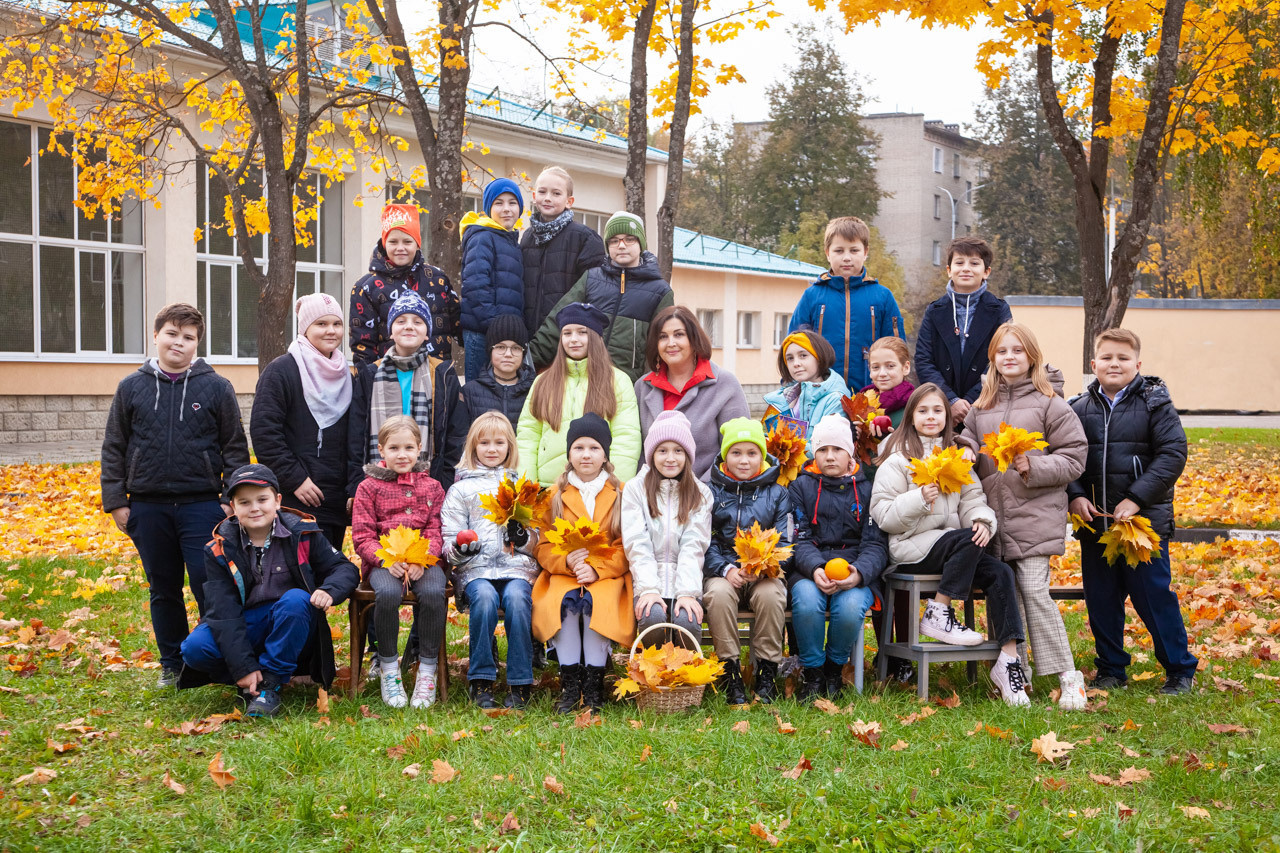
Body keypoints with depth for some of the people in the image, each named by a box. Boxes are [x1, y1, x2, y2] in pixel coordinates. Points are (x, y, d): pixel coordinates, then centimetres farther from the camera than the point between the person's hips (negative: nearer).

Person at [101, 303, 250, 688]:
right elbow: (114, 449, 9)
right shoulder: (132, 388, 6)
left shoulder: (216, 388, 2)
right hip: (148, 507, 2)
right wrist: (116, 500, 3)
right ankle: (172, 665, 23)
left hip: (202, 505, -2)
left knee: (209, 587, -5)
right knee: (163, 591, 12)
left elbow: (235, 449, 3)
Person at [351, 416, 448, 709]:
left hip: (423, 560, 1)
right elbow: (362, 536, 2)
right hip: (382, 560, -1)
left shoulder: (431, 487, 13)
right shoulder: (369, 487, 7)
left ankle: (427, 669, -16)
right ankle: (388, 668, -15)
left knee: (433, 592, -31)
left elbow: (436, 531, 6)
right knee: (388, 592, -34)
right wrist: (386, 559, -16)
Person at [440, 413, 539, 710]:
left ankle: (520, 683, -25)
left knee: (516, 597, -32)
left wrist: (523, 537, -6)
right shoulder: (461, 489, 17)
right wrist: (459, 548, -13)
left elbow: (537, 539, 17)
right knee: (485, 597, -33)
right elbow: (449, 538, 10)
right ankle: (481, 679, -22)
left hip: (517, 564, 1)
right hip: (475, 566, 0)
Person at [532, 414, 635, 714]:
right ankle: (570, 682, -23)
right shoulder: (556, 496, 12)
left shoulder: (621, 494, 8)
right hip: (563, 574, 1)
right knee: (563, 601, -32)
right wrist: (567, 561, -15)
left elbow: (626, 547, 1)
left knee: (598, 600, -33)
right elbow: (544, 546, 7)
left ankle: (594, 682, -23)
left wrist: (596, 569, -15)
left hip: (607, 574, -1)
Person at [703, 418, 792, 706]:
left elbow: (784, 542, 3)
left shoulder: (777, 494, 11)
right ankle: (730, 672, -24)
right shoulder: (711, 492, 10)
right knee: (718, 593, -34)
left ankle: (766, 673, -19)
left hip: (765, 572, 0)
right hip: (722, 571, 0)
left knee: (771, 594, -34)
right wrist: (726, 568, -16)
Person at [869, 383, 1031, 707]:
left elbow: (972, 498, 10)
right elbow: (882, 514, -10)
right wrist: (919, 499, -24)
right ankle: (938, 615, -18)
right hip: (911, 548, -6)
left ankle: (1009, 659, -19)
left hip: (954, 544, 6)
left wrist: (983, 520, -13)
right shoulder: (899, 458, -2)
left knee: (1000, 573, -17)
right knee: (967, 540, -32)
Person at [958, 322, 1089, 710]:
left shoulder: (1050, 404, -1)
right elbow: (969, 438, 25)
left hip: (1035, 513, -5)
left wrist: (1033, 467, -16)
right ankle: (1016, 669, 17)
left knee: (1034, 590, -12)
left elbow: (1073, 459, -2)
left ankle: (1068, 676, -5)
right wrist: (966, 449, 1)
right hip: (994, 512, 5)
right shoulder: (982, 406, 13)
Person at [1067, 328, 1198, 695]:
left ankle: (1180, 668, 15)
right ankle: (1111, 669, 24)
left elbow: (1173, 454, -9)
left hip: (1144, 521, -4)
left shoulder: (1155, 404, -3)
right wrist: (1075, 495, -7)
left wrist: (1136, 499, -16)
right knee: (1100, 599, 9)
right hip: (1094, 523, 4)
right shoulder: (1079, 409, 6)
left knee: (1154, 596, 0)